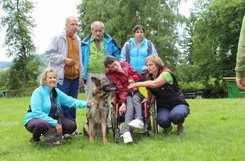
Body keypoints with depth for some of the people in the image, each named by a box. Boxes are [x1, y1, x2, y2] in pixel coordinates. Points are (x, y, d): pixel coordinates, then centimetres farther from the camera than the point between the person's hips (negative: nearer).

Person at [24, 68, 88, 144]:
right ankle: (35, 138, -6)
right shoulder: (38, 92, -17)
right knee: (43, 124, -41)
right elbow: (37, 113, -24)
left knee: (71, 125, -11)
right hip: (35, 120, -6)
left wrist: (86, 103, -18)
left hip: (52, 119, 7)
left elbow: (70, 101, -3)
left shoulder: (56, 92, 4)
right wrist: (55, 123, -28)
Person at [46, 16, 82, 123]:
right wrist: (64, 59, -16)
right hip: (63, 76, -6)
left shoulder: (77, 39, 15)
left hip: (75, 76, 6)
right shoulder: (58, 38, -5)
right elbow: (50, 54, -8)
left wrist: (81, 73, 18)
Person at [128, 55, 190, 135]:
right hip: (163, 107, 4)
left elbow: (154, 84, -33)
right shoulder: (150, 78, 5)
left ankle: (180, 125, -1)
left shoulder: (166, 74, -16)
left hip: (178, 104, -4)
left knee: (175, 115, -38)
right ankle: (167, 127, 8)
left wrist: (137, 84, -35)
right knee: (162, 119, -31)